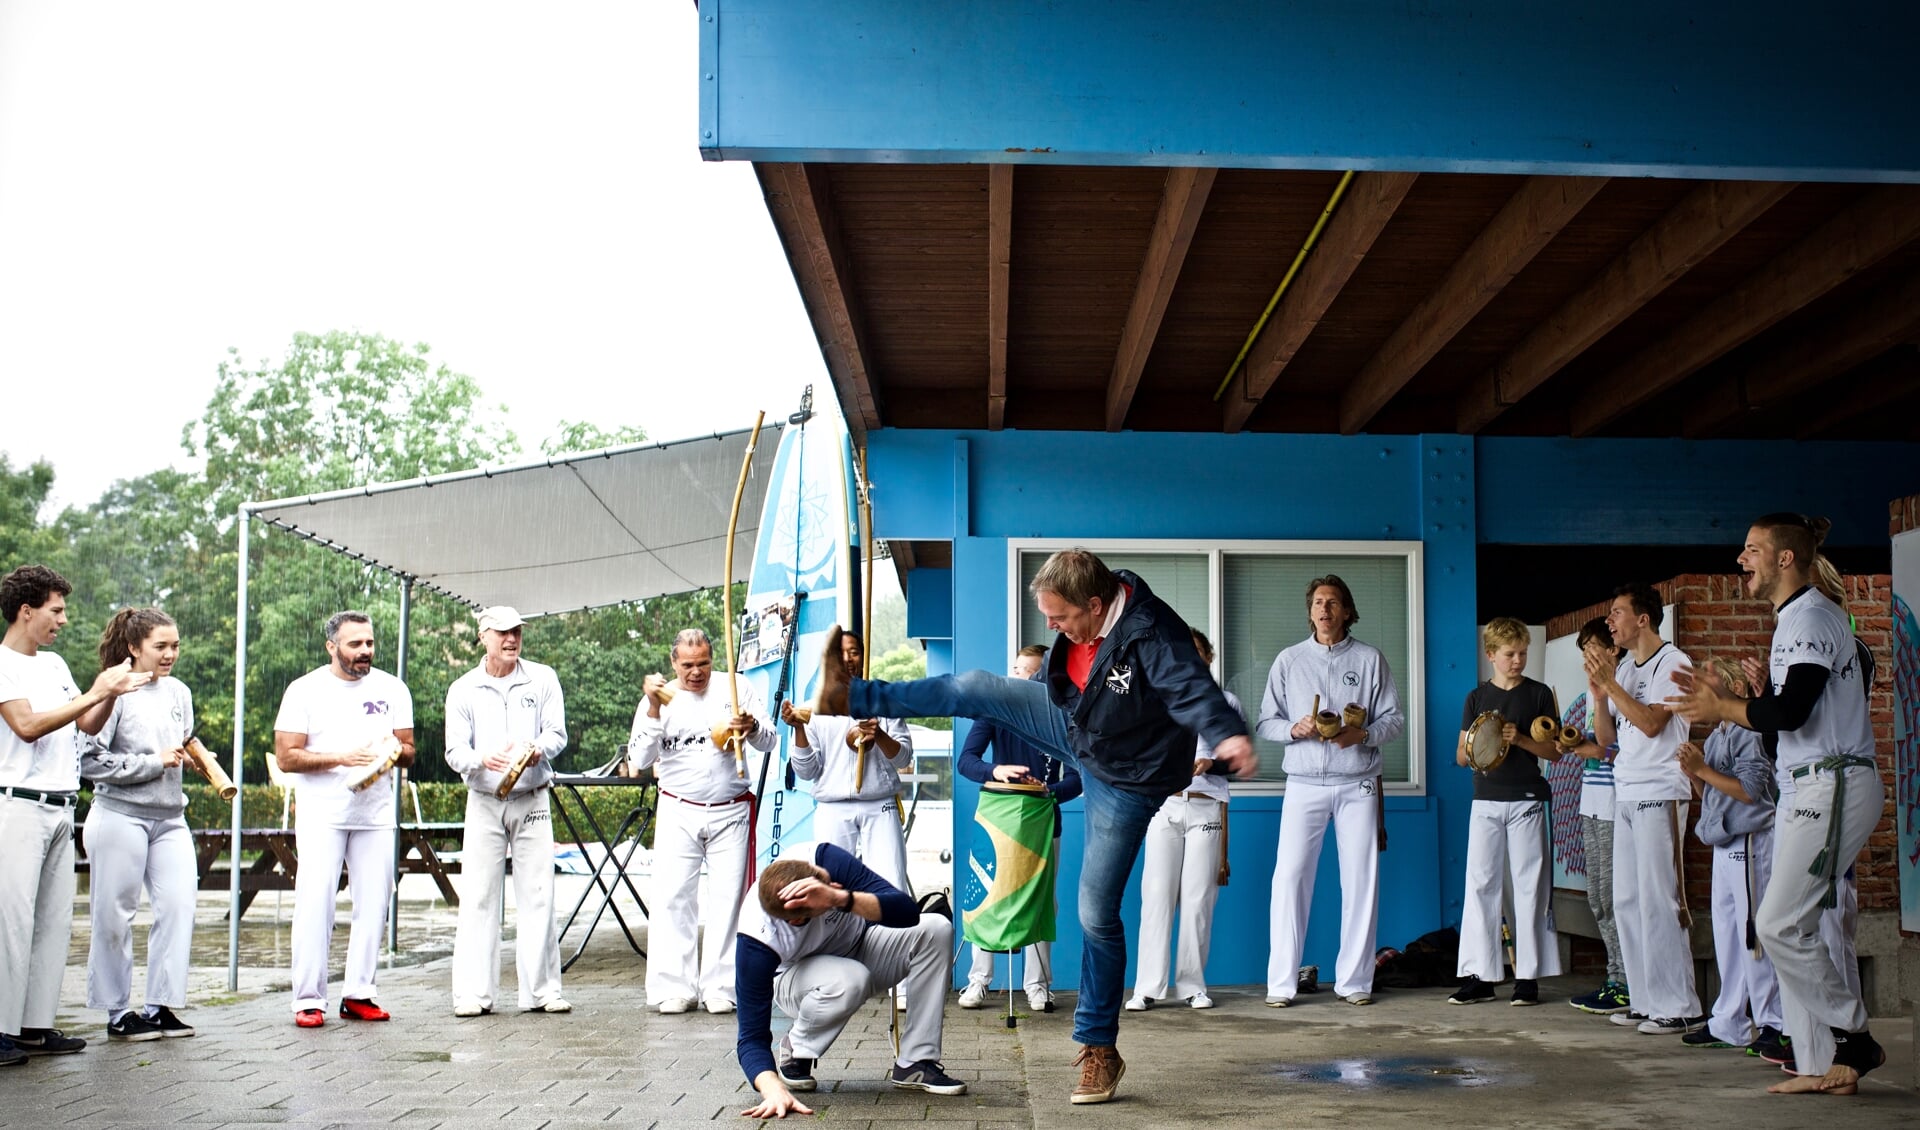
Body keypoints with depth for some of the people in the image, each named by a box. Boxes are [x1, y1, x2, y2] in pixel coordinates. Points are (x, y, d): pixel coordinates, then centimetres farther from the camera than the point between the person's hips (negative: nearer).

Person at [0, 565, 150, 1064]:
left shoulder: (55, 664, 18)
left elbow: (88, 726, 20)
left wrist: (111, 692, 2)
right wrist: (95, 694, -16)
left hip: (60, 810, 8)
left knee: (55, 919, 7)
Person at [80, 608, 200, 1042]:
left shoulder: (179, 692, 11)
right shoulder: (115, 692, -9)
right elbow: (90, 760, -14)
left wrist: (190, 755, 5)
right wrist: (153, 763, -13)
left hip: (170, 817, 6)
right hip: (120, 815, -6)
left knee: (179, 904, -4)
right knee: (115, 916, 2)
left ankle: (160, 1005, 4)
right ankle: (118, 1012, 12)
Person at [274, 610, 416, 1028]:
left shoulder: (392, 689, 9)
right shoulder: (305, 690, -2)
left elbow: (408, 751, 13)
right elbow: (286, 757, -7)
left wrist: (394, 751, -11)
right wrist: (342, 757, -18)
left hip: (376, 813, 4)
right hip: (321, 813, -3)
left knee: (373, 903, 3)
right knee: (315, 903, -8)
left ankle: (358, 993, 10)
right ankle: (308, 998, -2)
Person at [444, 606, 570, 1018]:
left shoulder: (542, 679, 5)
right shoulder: (463, 689, 4)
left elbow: (558, 733, 1)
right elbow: (454, 752, 0)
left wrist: (537, 748, -21)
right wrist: (483, 759, -22)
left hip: (533, 800, 0)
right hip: (484, 802, 0)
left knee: (537, 895, 0)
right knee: (478, 898, -2)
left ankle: (542, 990, 6)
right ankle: (473, 993, 3)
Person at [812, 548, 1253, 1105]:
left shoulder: (1150, 634, -34)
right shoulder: (1082, 613, -9)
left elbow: (1192, 686, -51)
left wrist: (1228, 733, -72)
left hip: (1125, 777, -7)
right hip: (1076, 726, 7)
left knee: (1096, 913, -4)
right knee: (975, 688, 1)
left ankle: (1099, 1048, 11)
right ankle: (849, 695, 20)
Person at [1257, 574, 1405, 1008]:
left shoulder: (1369, 659, 8)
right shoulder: (1289, 660, 10)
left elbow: (1393, 718, 5)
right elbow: (1266, 722, 8)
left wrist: (1363, 735, -14)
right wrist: (1295, 729, -12)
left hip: (1357, 785, 0)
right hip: (1304, 784, 0)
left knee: (1360, 881, 1)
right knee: (1289, 876, -7)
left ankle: (1354, 981, 9)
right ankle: (1281, 983, -4)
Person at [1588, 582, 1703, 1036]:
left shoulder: (1671, 663, -5)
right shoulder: (1623, 668, 17)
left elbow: (1651, 723, -17)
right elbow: (1605, 737, 14)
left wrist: (1610, 683, -15)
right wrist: (1598, 691, 0)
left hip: (1659, 796, -8)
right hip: (1626, 795, 8)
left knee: (1658, 900, -10)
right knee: (1627, 902, 8)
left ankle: (1681, 1008, -7)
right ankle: (1647, 1001, 15)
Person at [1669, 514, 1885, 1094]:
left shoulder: (1811, 615, -12)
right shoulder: (1795, 617, 19)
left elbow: (1790, 711, -23)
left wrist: (1722, 708, -9)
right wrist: (1724, 701, 12)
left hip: (1834, 786, -10)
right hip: (1810, 788, 10)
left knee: (1779, 924, -12)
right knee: (1791, 926, 7)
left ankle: (1854, 1039, 0)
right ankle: (1822, 1065, 10)